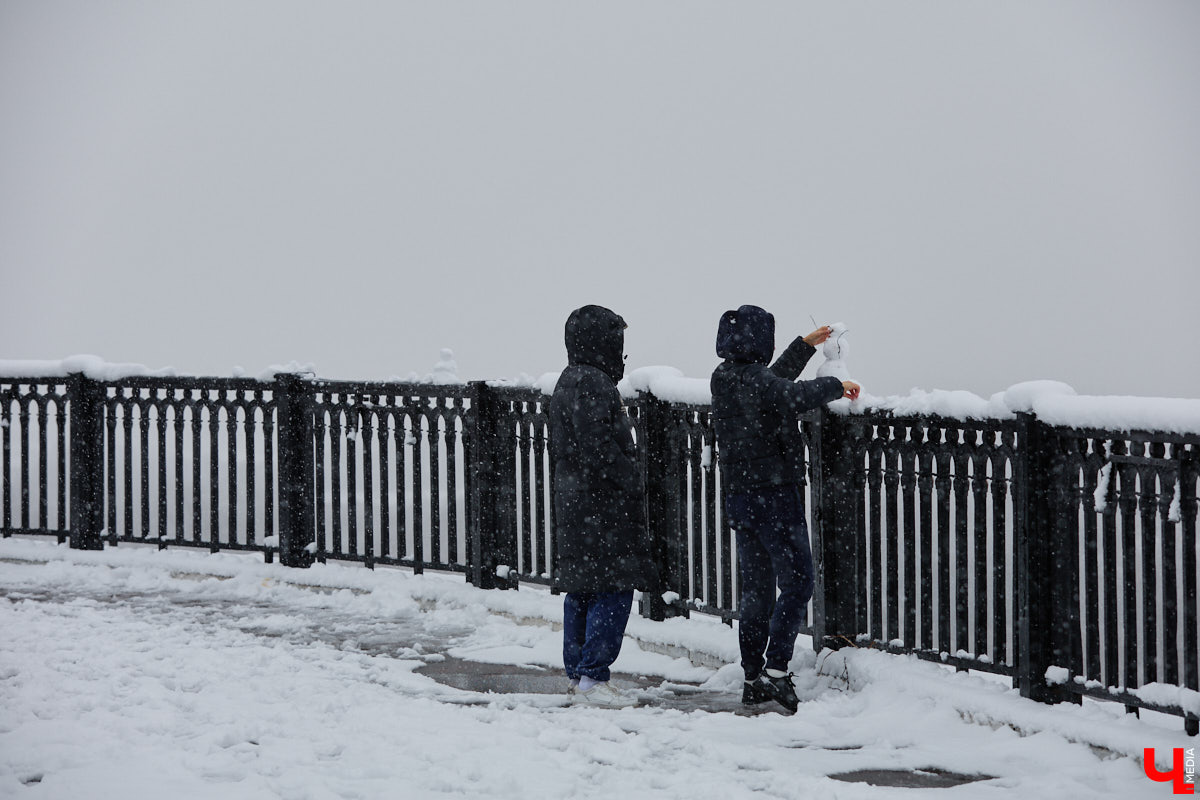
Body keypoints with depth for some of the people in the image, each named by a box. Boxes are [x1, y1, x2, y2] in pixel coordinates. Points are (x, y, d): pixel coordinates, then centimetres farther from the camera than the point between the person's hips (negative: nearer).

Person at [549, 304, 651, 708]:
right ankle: (593, 678, -11)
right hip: (602, 505, -11)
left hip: (574, 502, 11)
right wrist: (632, 482, -14)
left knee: (581, 591, 14)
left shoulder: (568, 382, 16)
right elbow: (596, 447, -23)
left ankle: (578, 675, 19)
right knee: (613, 588, -9)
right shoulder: (593, 383, -16)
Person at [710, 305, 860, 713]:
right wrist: (836, 385, -18)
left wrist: (806, 345, 38)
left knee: (756, 588, 13)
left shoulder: (725, 377, 12)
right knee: (797, 581, -6)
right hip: (772, 492, -9)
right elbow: (792, 396, -34)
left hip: (738, 494, 9)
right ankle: (775, 671, -14)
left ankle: (753, 678, 14)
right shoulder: (752, 378, -15)